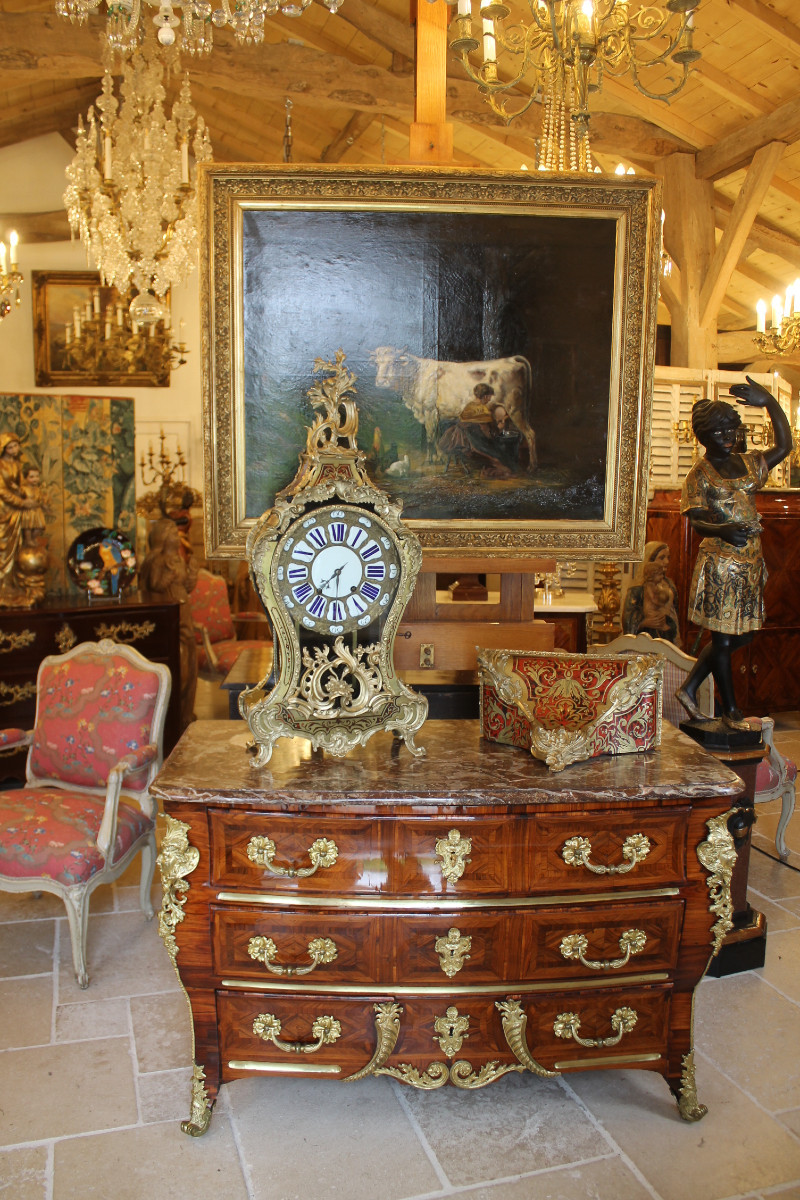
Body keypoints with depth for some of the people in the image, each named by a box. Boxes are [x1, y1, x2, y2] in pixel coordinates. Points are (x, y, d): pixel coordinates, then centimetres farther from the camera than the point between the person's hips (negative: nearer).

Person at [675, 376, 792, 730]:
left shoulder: (747, 463, 13)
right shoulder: (699, 474, -5)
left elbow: (783, 447, 13)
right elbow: (698, 522, -10)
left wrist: (770, 403, 6)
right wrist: (722, 530, -31)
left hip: (750, 561, 7)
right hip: (720, 563, -7)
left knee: (741, 634, 12)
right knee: (723, 638, 1)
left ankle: (689, 687, 23)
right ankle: (731, 711, 14)